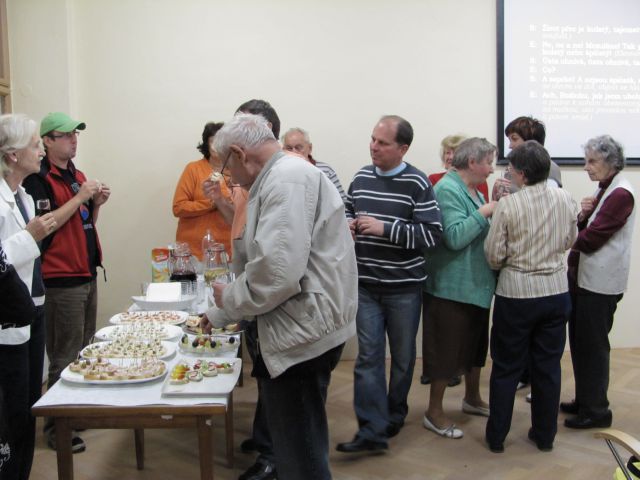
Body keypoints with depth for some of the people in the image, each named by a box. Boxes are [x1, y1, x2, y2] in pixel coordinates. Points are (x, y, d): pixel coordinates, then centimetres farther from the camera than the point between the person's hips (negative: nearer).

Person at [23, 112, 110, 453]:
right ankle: (56, 428, 10)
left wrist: (97, 203, 3)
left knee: (85, 351, 15)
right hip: (61, 280, -8)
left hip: (87, 274, 8)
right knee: (64, 359, -2)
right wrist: (79, 197, -19)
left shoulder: (77, 176, 15)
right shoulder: (38, 179, -10)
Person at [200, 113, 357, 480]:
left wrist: (229, 298, -8)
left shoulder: (287, 178, -16)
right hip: (302, 327, 10)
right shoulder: (284, 177, 18)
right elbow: (263, 259, 26)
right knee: (299, 444, 22)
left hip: (304, 331, -10)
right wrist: (220, 317, 29)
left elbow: (278, 271, -27)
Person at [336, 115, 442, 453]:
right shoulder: (361, 177, 5)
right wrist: (347, 224, -3)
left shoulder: (417, 184, -11)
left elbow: (432, 234, -16)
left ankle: (395, 415, 34)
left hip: (404, 286, -3)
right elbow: (346, 210, 21)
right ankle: (372, 429, 3)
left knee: (402, 355, 13)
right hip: (366, 284, 3)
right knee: (368, 355, -1)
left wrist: (384, 228, -22)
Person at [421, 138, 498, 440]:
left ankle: (472, 398, 39)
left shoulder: (474, 191, 13)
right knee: (447, 347, 0)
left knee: (475, 343, 20)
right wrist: (484, 211, -20)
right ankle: (434, 412, 14)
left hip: (476, 284, 10)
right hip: (452, 287, -9)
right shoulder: (447, 189, -16)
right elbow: (455, 237, -26)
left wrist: (497, 208, 6)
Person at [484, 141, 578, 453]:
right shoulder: (565, 199, -4)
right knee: (549, 366, 15)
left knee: (506, 368, 9)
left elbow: (493, 256, -12)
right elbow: (569, 242, 10)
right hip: (556, 290, 4)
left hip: (516, 293, -3)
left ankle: (496, 437, 20)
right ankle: (544, 435, 27)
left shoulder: (507, 205, -16)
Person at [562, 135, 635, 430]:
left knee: (592, 344, -1)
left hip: (600, 283, -9)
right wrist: (582, 216, -6)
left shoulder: (620, 194, -16)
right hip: (583, 277, 9)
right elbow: (583, 231, 13)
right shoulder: (604, 190, 13)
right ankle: (584, 400, 28)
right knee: (580, 341, 15)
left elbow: (591, 239, -19)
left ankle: (596, 411, 12)